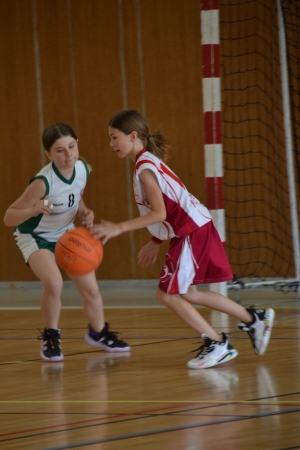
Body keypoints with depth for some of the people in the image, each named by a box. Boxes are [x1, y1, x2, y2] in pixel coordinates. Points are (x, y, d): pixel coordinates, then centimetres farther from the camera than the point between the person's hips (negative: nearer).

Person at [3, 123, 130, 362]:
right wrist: (34, 210, -52)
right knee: (54, 283, -29)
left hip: (66, 234, 6)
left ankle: (99, 333, 37)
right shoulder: (43, 182, -36)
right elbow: (8, 218, -34)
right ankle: (51, 337, -5)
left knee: (90, 288, 8)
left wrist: (85, 213, -15)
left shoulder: (84, 169, -17)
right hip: (35, 236, -6)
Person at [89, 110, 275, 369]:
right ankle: (253, 319, 23)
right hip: (195, 228, 10)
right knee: (186, 293, 17)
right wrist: (154, 243, 23)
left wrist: (119, 228, -26)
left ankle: (218, 345, 0)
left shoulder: (145, 168, -16)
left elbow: (159, 213, -24)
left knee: (167, 294, -5)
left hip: (193, 232, -10)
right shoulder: (149, 162, 15)